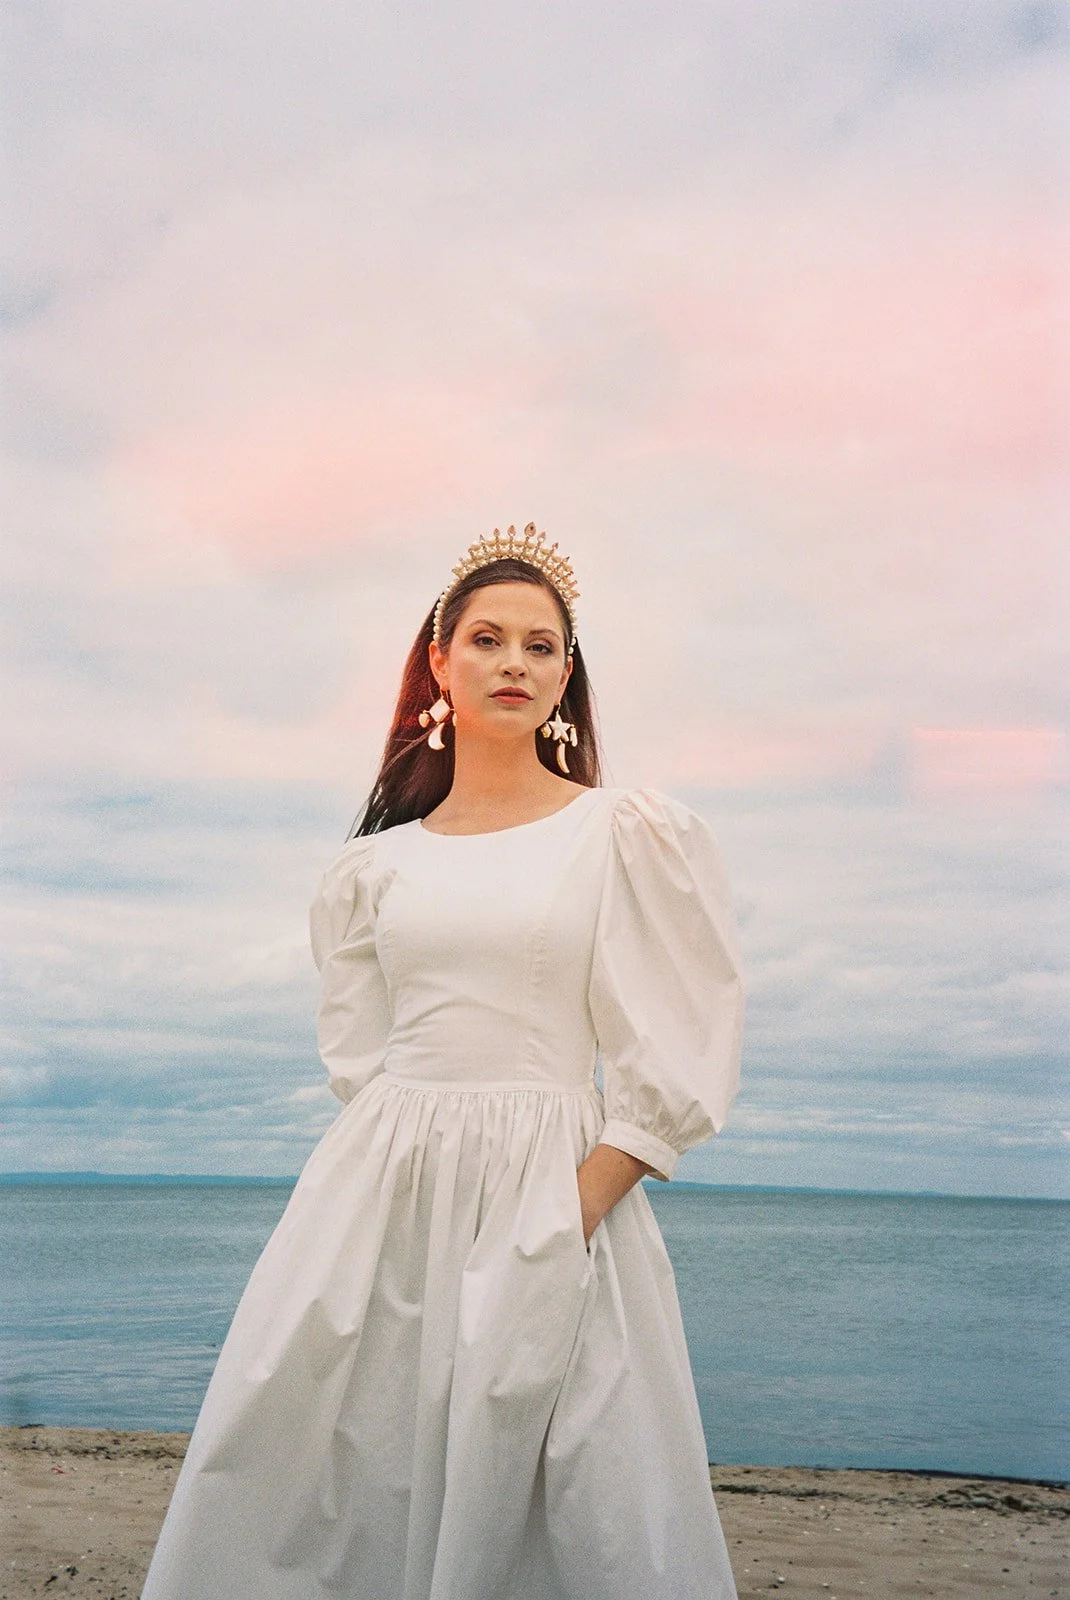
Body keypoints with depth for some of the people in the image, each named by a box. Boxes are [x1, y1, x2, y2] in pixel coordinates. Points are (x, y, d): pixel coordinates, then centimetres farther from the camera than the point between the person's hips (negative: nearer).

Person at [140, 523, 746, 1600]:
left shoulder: (627, 836, 1)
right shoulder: (379, 860, 10)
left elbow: (679, 1055, -2)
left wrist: (575, 1207, -9)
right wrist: (414, 1167, 4)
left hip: (555, 1188, -2)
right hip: (380, 1191, 3)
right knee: (320, 1477, 5)